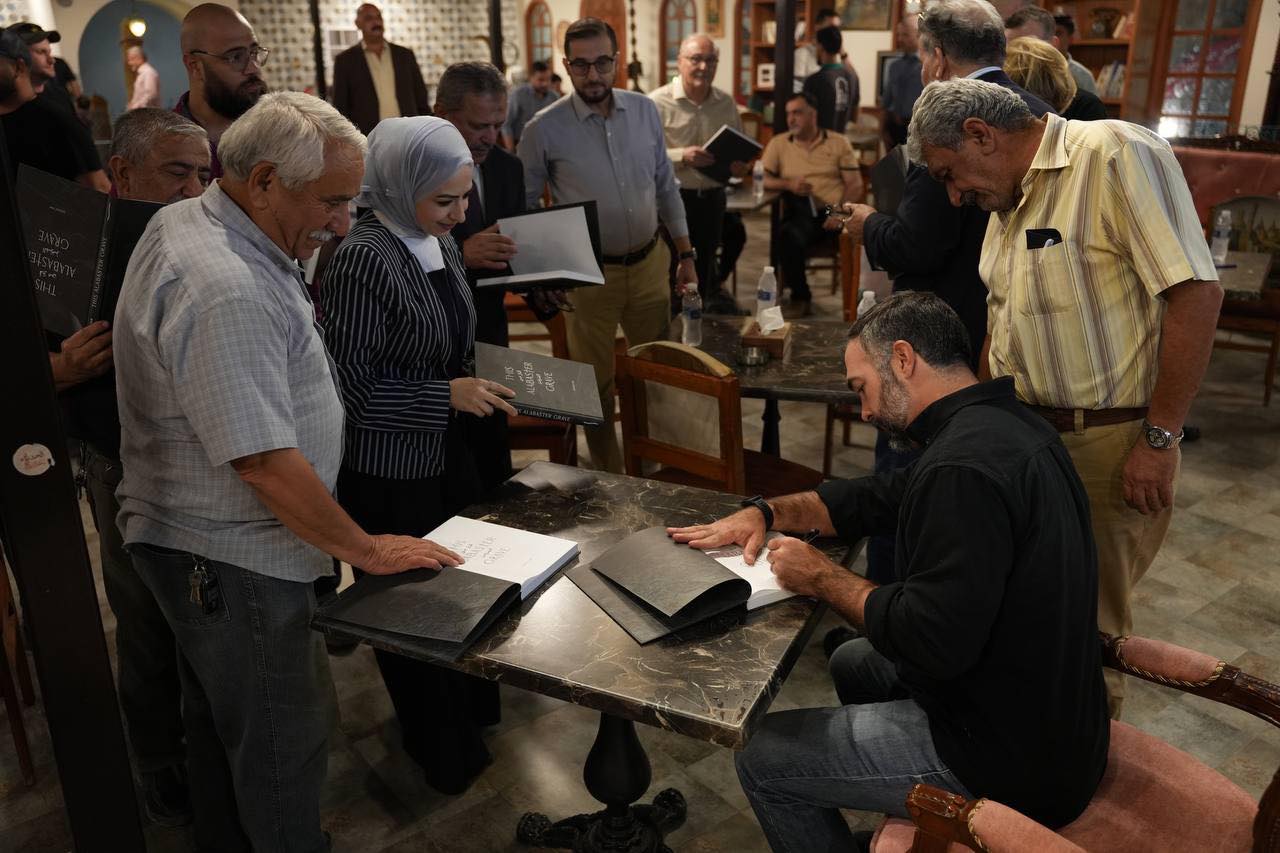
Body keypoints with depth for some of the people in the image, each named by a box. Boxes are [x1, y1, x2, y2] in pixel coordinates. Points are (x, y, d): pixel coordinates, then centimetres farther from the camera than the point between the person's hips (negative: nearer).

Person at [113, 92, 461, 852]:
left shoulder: (187, 223, 3)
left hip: (209, 546, 10)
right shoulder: (225, 291, -29)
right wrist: (365, 550, -19)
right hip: (234, 561, -10)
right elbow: (265, 460, -29)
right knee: (284, 743, 6)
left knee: (223, 726, 25)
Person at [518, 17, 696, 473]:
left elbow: (666, 186, 9)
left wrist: (685, 253, 7)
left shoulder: (645, 110, 0)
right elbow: (523, 207, -3)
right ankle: (609, 480, 27)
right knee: (597, 384, 8)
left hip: (650, 263, 4)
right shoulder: (544, 129, -11)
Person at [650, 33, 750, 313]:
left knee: (704, 272, 15)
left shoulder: (726, 103, 8)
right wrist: (681, 156, -27)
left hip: (712, 198, 5)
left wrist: (741, 166, -4)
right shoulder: (658, 102, -9)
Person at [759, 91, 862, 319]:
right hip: (801, 214, 0)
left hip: (834, 213, 0)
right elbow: (762, 179, 8)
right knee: (788, 235, -35)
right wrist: (788, 184, -10)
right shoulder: (779, 143, 18)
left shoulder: (838, 142, 15)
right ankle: (800, 298, -20)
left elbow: (855, 184, 6)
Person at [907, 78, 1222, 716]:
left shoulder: (1116, 155, -13)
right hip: (1024, 441, 7)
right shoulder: (1008, 200, 13)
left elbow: (1196, 293, -19)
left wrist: (1159, 439, -18)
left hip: (1111, 445, -7)